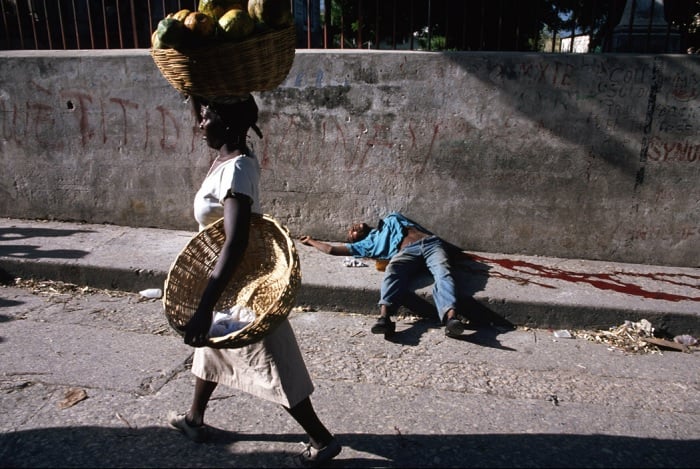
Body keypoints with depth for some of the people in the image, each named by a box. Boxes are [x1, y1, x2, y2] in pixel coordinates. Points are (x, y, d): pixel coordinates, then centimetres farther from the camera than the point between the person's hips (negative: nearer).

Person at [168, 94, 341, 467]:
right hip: (229, 277, 10)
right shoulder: (232, 156, -2)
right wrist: (196, 89, -1)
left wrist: (204, 308, -46)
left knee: (270, 361, 3)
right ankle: (194, 418, 50)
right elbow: (200, 112, 19)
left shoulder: (234, 170, -31)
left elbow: (236, 243, -42)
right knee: (211, 344, 27)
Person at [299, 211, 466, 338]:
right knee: (393, 270, -35)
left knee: (442, 272, -32)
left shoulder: (391, 218, 38)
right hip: (406, 252, -1)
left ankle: (451, 316, -57)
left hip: (431, 243, 1)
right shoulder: (365, 244, 26)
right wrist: (311, 241, 39)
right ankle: (384, 316, -57)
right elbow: (332, 249, 24)